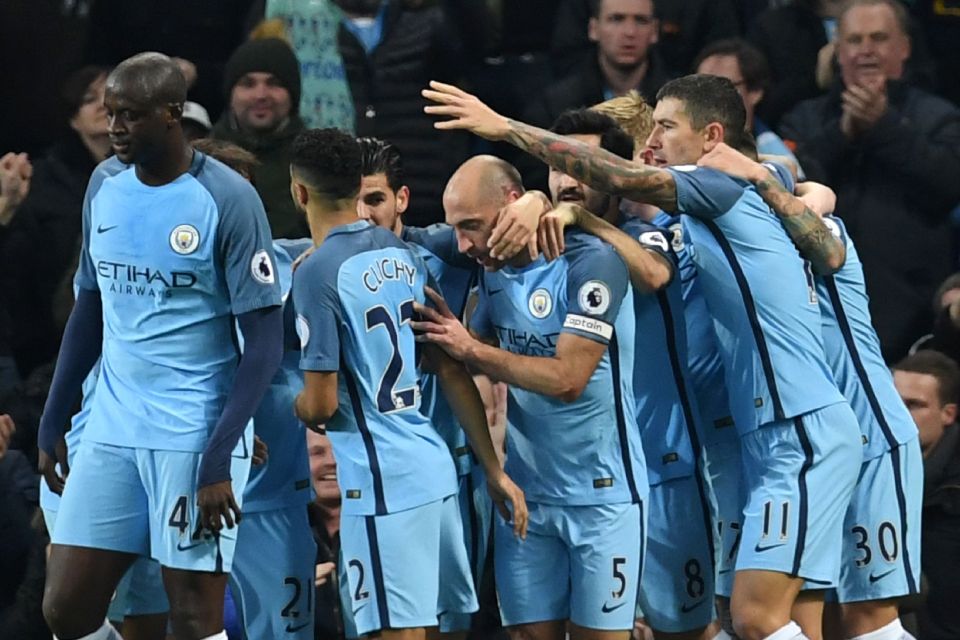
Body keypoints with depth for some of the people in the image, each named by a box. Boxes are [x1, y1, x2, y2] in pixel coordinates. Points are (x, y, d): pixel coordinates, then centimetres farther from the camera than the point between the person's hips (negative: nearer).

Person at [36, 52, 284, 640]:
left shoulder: (228, 200, -11)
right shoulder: (105, 185, 7)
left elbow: (265, 344, -11)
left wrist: (218, 460, -18)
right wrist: (53, 423, 14)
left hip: (196, 436, -6)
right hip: (112, 432, 6)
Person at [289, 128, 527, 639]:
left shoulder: (317, 273, -12)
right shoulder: (403, 255, 10)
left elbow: (321, 405, -12)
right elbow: (453, 372, 11)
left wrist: (294, 405, 11)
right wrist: (495, 471, 13)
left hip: (382, 480, -8)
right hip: (436, 466, 8)